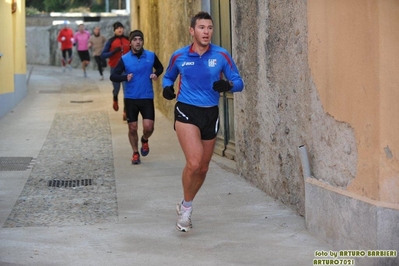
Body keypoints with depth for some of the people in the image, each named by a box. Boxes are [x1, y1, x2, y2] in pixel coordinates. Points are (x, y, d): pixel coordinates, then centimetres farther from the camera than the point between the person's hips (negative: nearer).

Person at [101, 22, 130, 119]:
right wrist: (114, 51, -22)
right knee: (116, 88, 15)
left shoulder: (128, 40, 1)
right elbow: (103, 55, -9)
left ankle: (125, 111, -4)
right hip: (115, 68, -1)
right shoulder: (111, 41, -5)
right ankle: (115, 99, 50)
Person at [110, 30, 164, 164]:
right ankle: (135, 153, 26)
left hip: (147, 98, 0)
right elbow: (113, 76, -4)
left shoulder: (151, 56, -1)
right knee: (132, 128, 6)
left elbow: (160, 67, 17)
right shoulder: (124, 59, -4)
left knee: (148, 127, -9)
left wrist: (156, 74, -5)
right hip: (130, 99, 0)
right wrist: (125, 77, -24)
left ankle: (144, 140, 26)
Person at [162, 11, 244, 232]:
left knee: (202, 168, 12)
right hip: (186, 112, -3)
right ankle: (186, 208, 2)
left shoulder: (221, 56, -3)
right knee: (194, 162, -21)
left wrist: (228, 85, -23)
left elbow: (239, 83, 0)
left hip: (210, 114, 3)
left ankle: (184, 206, 36)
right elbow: (168, 76, 17)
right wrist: (167, 88, -5)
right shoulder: (179, 56, -2)